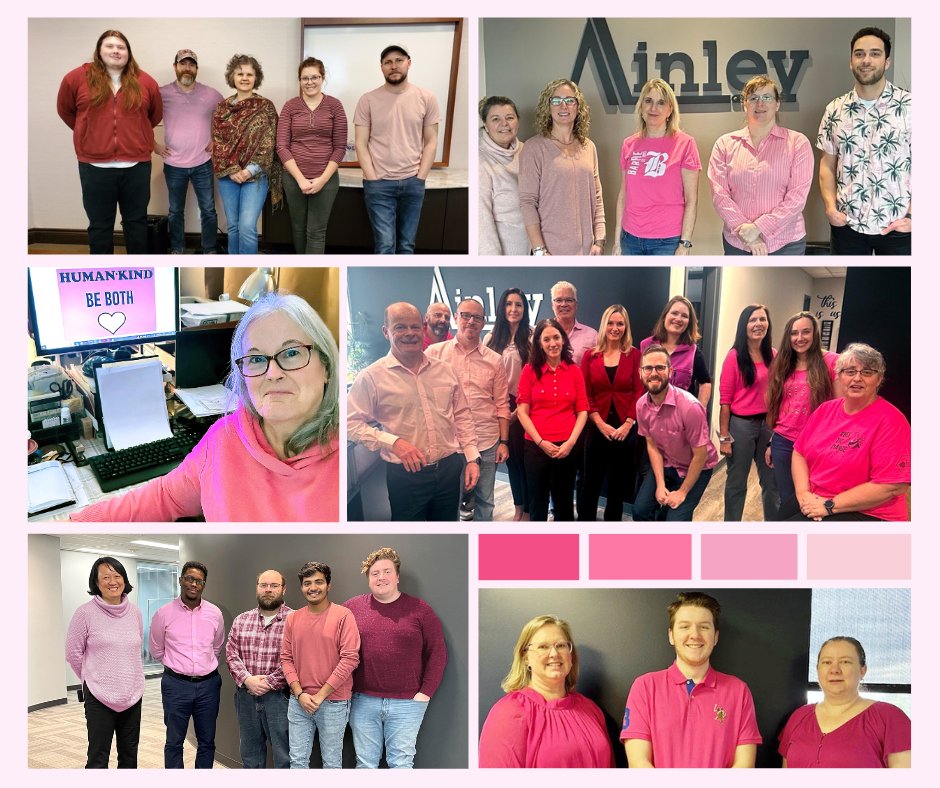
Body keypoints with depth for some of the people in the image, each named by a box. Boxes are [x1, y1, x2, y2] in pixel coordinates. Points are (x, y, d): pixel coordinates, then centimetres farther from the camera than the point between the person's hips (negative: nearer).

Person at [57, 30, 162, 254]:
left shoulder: (145, 82, 1)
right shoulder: (77, 78, -2)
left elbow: (155, 115, 16)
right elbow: (65, 110, 12)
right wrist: (90, 133, 11)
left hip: (136, 165, 1)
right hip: (95, 166, -1)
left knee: (136, 221, 12)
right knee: (100, 225, 8)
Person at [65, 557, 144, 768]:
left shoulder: (135, 612, 4)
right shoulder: (86, 612, -10)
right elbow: (73, 653, -2)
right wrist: (92, 679, 6)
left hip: (133, 695, 5)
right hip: (100, 697, -5)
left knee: (129, 756, 15)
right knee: (98, 759, 2)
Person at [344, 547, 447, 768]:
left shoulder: (419, 609, 1)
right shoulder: (353, 607, 5)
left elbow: (437, 653, 1)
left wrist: (426, 692, -6)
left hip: (407, 703, -1)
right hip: (363, 701, 2)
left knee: (401, 763, 4)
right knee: (365, 763, 9)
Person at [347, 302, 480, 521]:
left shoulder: (444, 370, 7)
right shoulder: (371, 377, -8)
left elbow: (462, 415, 13)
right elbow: (352, 422, -8)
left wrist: (472, 458, 6)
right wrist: (393, 442, -18)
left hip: (449, 469, 4)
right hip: (405, 475, -4)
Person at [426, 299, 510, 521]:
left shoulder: (494, 360, 6)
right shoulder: (435, 353, 1)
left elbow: (502, 404, 8)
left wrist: (504, 442, 4)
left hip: (487, 443, 2)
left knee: (484, 501, 11)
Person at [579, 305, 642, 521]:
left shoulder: (634, 355, 0)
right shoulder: (590, 356, 3)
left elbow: (640, 392, -4)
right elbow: (585, 395, -1)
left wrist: (628, 424, -13)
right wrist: (600, 424, -11)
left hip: (625, 430, 0)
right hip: (597, 429, 0)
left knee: (618, 486, 10)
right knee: (591, 484, 4)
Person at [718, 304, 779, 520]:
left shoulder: (773, 356, 3)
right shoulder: (734, 356, -11)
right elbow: (725, 400, -10)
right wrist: (724, 437, -11)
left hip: (768, 424, 4)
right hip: (740, 424, -4)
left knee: (772, 482, 13)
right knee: (737, 483, 9)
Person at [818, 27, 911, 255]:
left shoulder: (910, 106, -4)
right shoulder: (835, 110, 5)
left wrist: (913, 215, -12)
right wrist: (829, 205, -4)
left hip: (898, 226, -2)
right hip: (847, 224, 2)